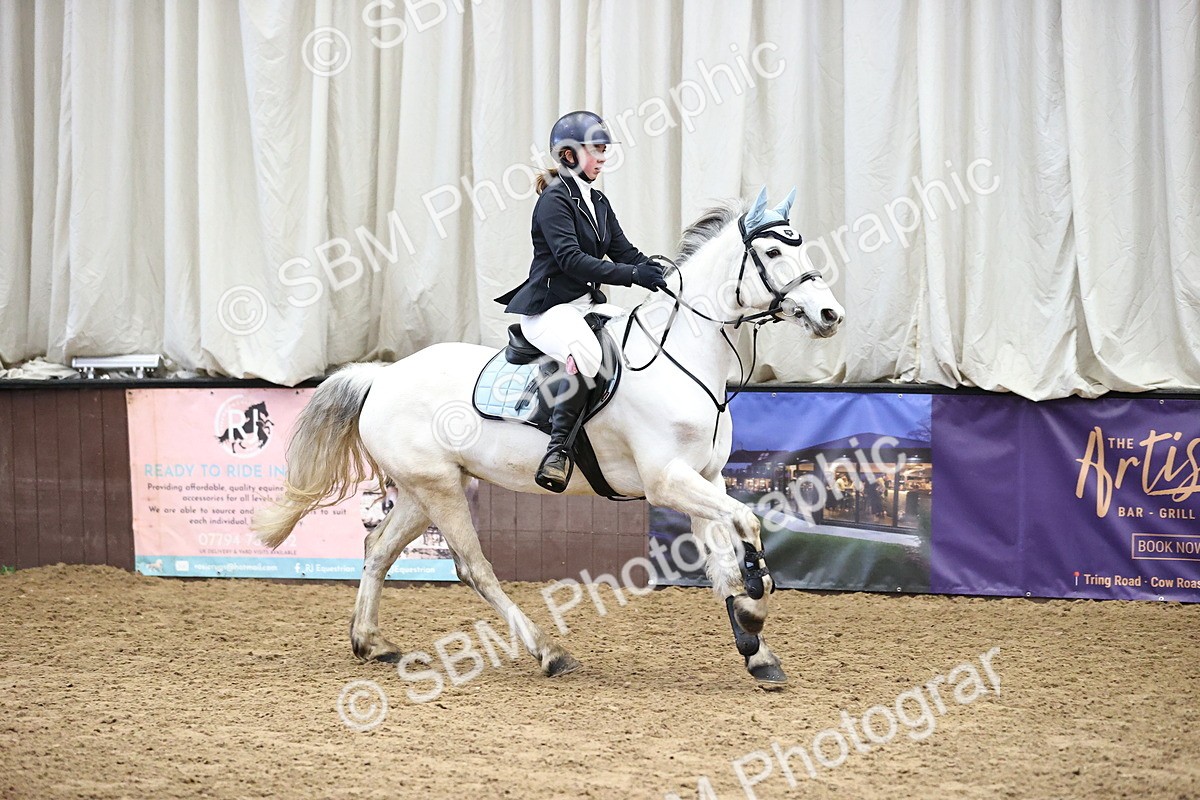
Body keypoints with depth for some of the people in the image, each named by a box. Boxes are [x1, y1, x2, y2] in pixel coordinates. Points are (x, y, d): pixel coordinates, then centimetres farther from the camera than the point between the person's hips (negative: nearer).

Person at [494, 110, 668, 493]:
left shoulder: (598, 203, 18)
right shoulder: (555, 200, -10)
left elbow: (624, 251, 15)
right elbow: (570, 258, -21)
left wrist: (661, 272, -4)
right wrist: (631, 275, -28)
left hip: (588, 305, 10)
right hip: (549, 309, -10)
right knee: (585, 352, -38)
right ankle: (559, 449, -36)